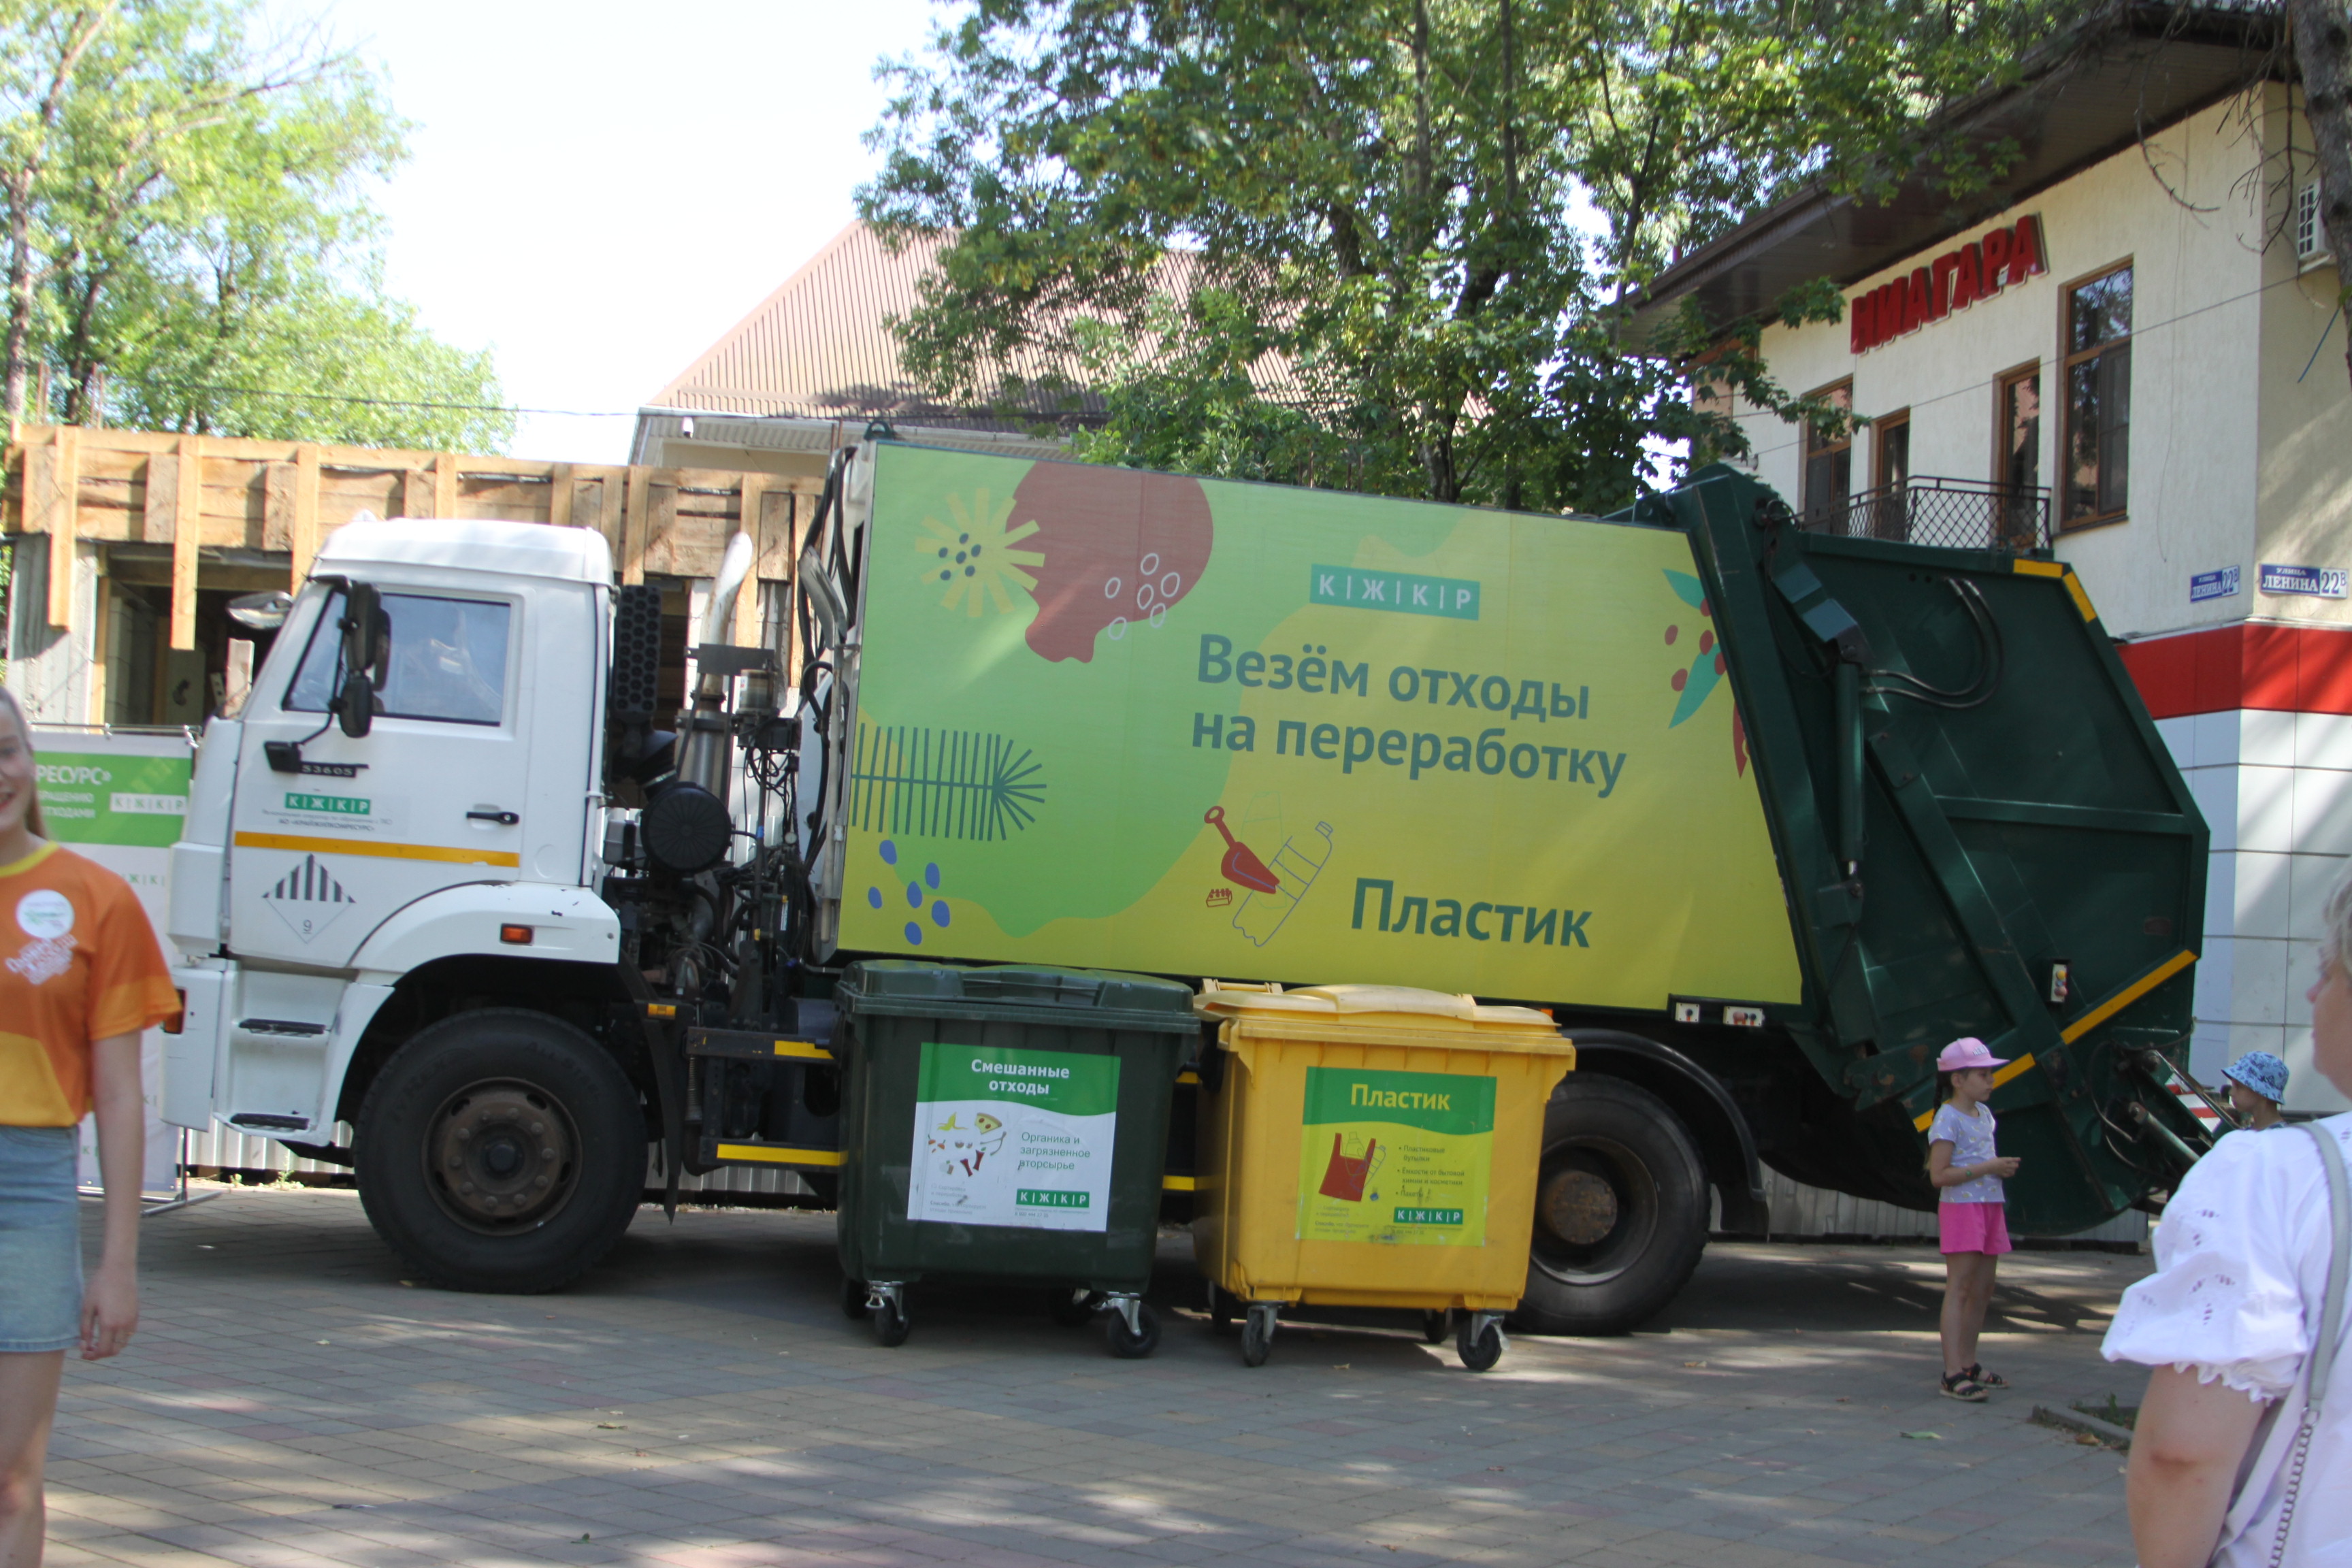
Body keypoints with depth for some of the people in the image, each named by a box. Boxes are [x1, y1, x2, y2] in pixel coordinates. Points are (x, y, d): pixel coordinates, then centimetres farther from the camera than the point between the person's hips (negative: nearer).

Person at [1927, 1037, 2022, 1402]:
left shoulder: (1983, 1114, 15)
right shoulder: (1948, 1119, -12)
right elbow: (1939, 1175, -18)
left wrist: (2002, 1167, 5)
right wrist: (1986, 1168, -20)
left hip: (1989, 1206, 9)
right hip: (1961, 1207, -9)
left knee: (1982, 1291, 11)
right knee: (1959, 1288, -12)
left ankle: (1968, 1365, 21)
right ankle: (1953, 1374, -17)